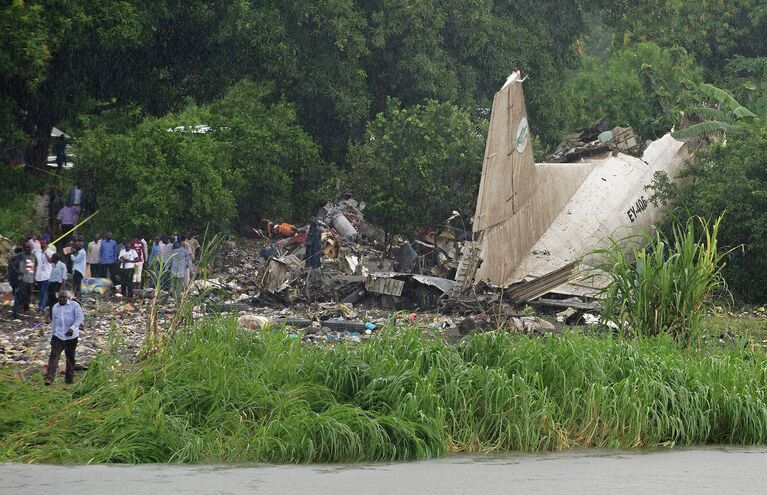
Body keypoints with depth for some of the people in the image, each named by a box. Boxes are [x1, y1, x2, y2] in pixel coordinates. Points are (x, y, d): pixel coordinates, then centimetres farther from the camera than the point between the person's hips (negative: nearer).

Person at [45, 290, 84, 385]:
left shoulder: (74, 305, -1)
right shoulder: (55, 307, 15)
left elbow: (80, 317, -12)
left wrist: (72, 328, -26)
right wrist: (52, 336, 22)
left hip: (71, 337, -3)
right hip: (58, 336, 3)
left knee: (70, 358, 4)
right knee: (54, 355, -13)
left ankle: (69, 379, 15)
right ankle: (49, 378, -22)